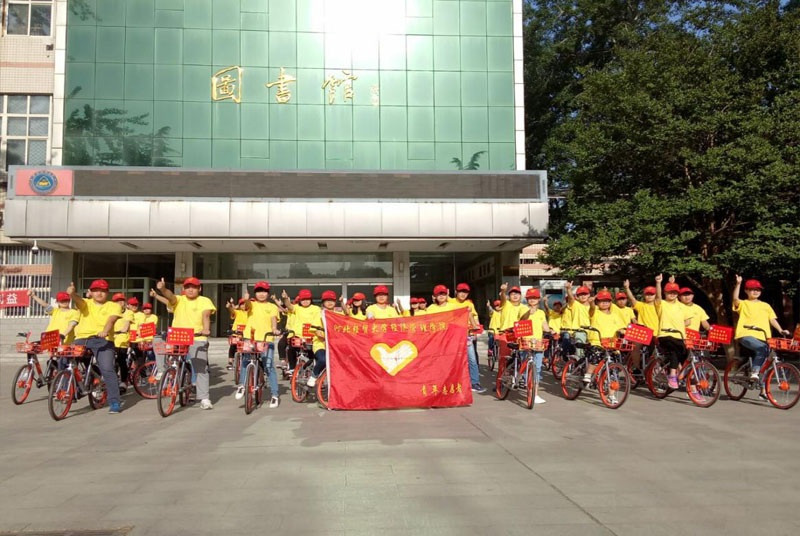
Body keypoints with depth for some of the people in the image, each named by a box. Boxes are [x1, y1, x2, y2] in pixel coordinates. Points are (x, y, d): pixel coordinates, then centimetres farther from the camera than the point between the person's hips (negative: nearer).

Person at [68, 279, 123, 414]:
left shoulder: (113, 306, 9)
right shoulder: (86, 303, 15)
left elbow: (111, 319, -10)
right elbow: (77, 299, -8)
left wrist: (105, 331, -32)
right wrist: (72, 293, -33)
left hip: (103, 340, -3)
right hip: (82, 338, 3)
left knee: (107, 369, -17)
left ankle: (115, 401, -12)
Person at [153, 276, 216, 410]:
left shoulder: (204, 301, 5)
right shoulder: (179, 300, 10)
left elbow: (206, 315, -11)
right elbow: (170, 296, -12)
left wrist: (206, 329, -31)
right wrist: (163, 289, -34)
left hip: (197, 339, -2)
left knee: (201, 369, -5)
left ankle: (205, 399, -1)